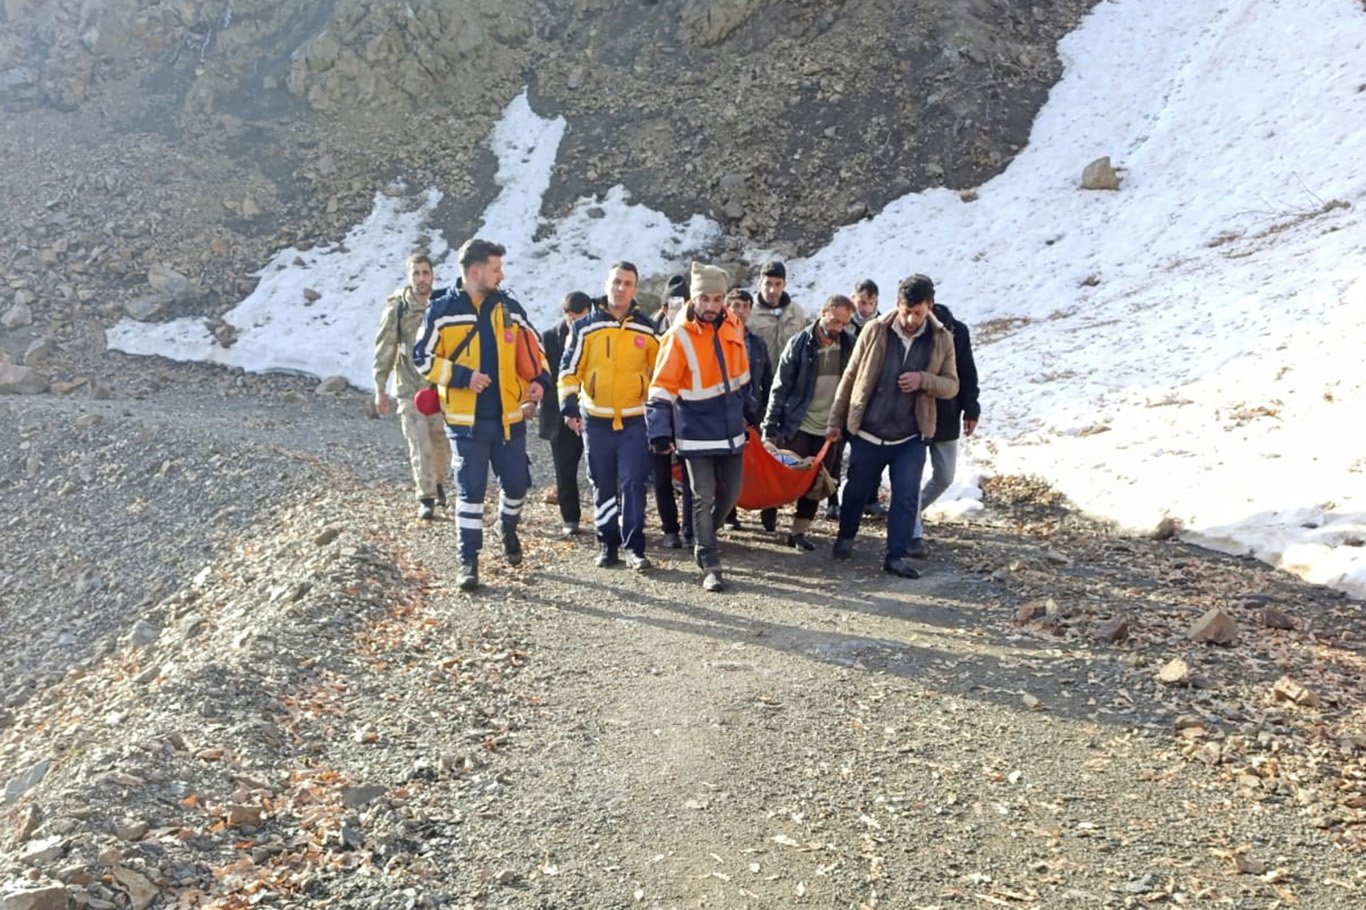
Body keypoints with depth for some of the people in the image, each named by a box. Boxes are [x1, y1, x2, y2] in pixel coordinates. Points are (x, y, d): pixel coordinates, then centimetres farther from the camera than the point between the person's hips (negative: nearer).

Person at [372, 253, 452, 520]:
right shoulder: (396, 308, -7)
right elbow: (384, 350, -2)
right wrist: (380, 389, -3)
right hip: (410, 388, -2)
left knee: (441, 442, 10)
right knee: (420, 445, -7)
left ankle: (438, 483, 36)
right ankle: (426, 499, 3)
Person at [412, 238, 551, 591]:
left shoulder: (509, 308, 6)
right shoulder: (442, 310, -5)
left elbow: (532, 350, 12)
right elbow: (423, 358, -4)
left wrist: (539, 380, -7)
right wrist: (462, 376, -17)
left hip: (509, 418, 3)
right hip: (466, 420, -3)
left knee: (517, 482, 10)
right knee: (470, 490, 0)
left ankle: (509, 530, 41)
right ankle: (469, 561, 11)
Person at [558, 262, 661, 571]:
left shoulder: (646, 329, 5)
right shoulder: (586, 327, 1)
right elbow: (569, 369, 2)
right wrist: (569, 407, -6)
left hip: (634, 420, 0)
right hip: (596, 419, 0)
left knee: (633, 483, -5)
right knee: (603, 485, 8)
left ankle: (634, 546, 0)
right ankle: (607, 543, 19)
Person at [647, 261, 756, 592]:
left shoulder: (733, 326, 1)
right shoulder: (679, 336, -15)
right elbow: (662, 388, -16)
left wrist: (749, 409, 23)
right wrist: (660, 432, -22)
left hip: (731, 430, 5)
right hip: (697, 434, -5)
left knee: (730, 494, 14)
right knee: (703, 499, -1)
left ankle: (704, 535, 38)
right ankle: (710, 566, 7)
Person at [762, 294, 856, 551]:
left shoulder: (850, 344, -1)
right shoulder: (800, 343, -9)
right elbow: (781, 387, -6)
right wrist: (770, 428, -9)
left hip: (830, 429, 3)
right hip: (798, 426, -3)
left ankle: (799, 531, 19)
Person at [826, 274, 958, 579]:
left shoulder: (941, 340, -3)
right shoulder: (874, 331, -7)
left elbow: (951, 385, 2)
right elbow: (850, 378, 1)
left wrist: (924, 380, -19)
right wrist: (835, 420, 2)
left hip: (911, 438, 0)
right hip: (867, 433, 0)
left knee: (907, 496, -3)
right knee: (856, 490, 14)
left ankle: (897, 555, 9)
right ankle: (845, 537, 39)